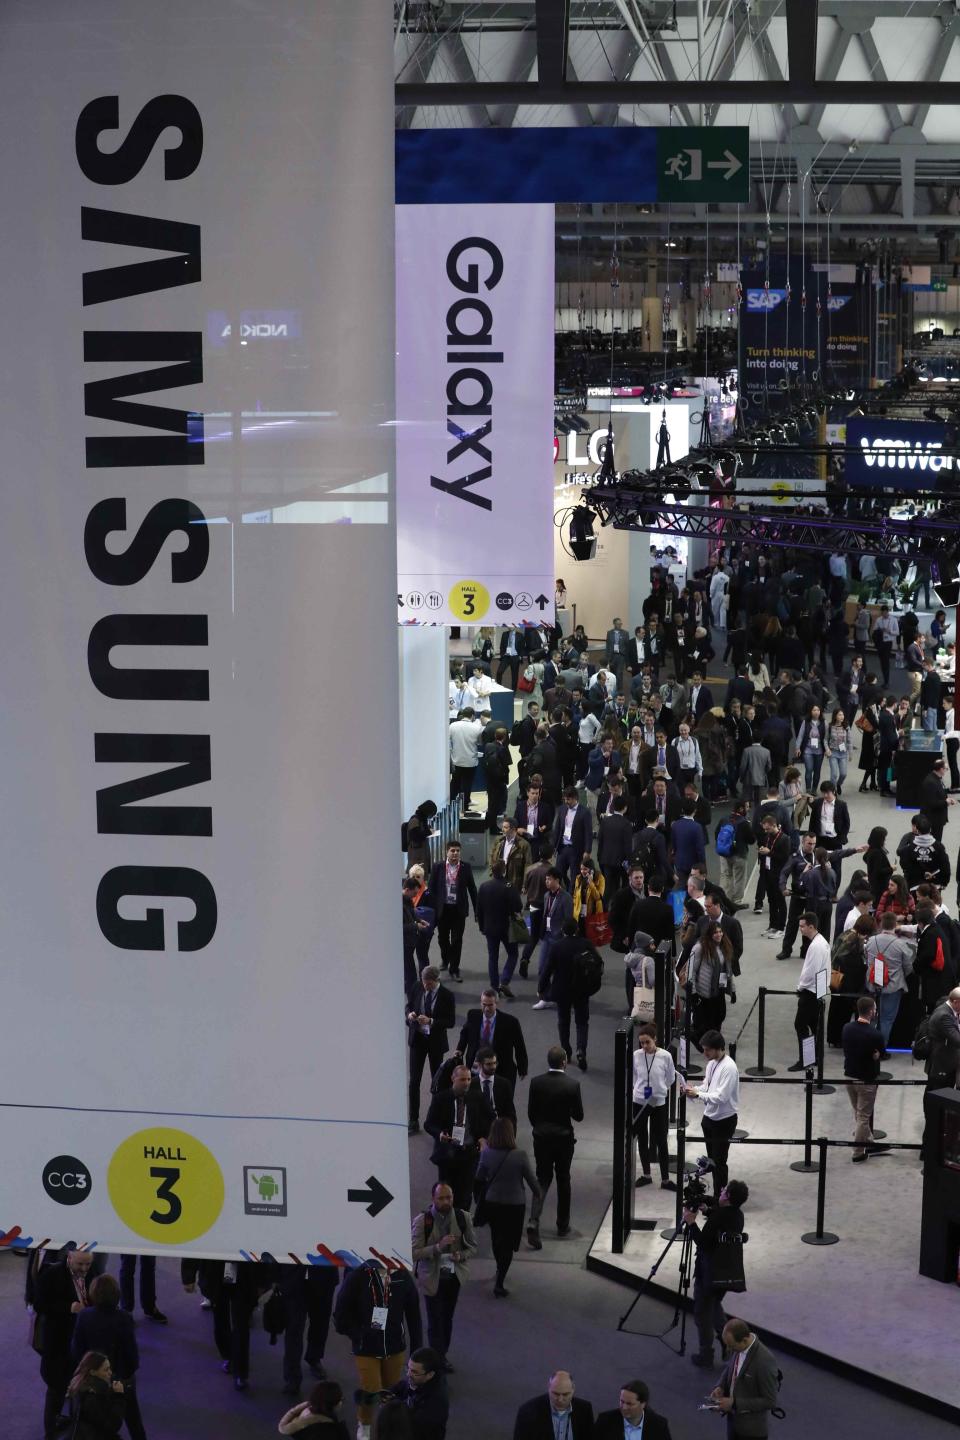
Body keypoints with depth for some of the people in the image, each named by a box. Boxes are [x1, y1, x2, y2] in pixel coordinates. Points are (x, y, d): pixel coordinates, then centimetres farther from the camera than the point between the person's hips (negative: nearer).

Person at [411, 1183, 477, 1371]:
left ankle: (442, 1354, 34)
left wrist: (460, 1255, -18)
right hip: (432, 1278, -3)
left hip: (454, 1276, 3)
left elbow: (473, 1246, 4)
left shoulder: (463, 1218, -8)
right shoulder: (422, 1220, -17)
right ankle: (439, 1359, 16)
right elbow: (414, 1253, -18)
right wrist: (438, 1247, -32)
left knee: (447, 1319, 17)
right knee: (435, 1321, 2)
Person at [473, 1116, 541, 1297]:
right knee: (508, 1244, 8)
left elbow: (479, 1177, -1)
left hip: (492, 1202, 3)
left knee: (497, 1238, 25)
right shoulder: (520, 1156, -22)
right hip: (515, 1204, -3)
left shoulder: (487, 1153, -15)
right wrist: (538, 1194, 11)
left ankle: (500, 1271, 46)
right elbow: (531, 1178, -9)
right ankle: (499, 1284, 4)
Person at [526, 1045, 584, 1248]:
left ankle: (533, 1223, -12)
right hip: (564, 1138, -2)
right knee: (563, 1181, 14)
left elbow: (530, 1112, -1)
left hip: (541, 1138, 2)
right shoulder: (572, 1085, -14)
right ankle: (562, 1225, 24)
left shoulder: (536, 1082, -8)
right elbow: (579, 1115, -8)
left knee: (542, 1179, 8)